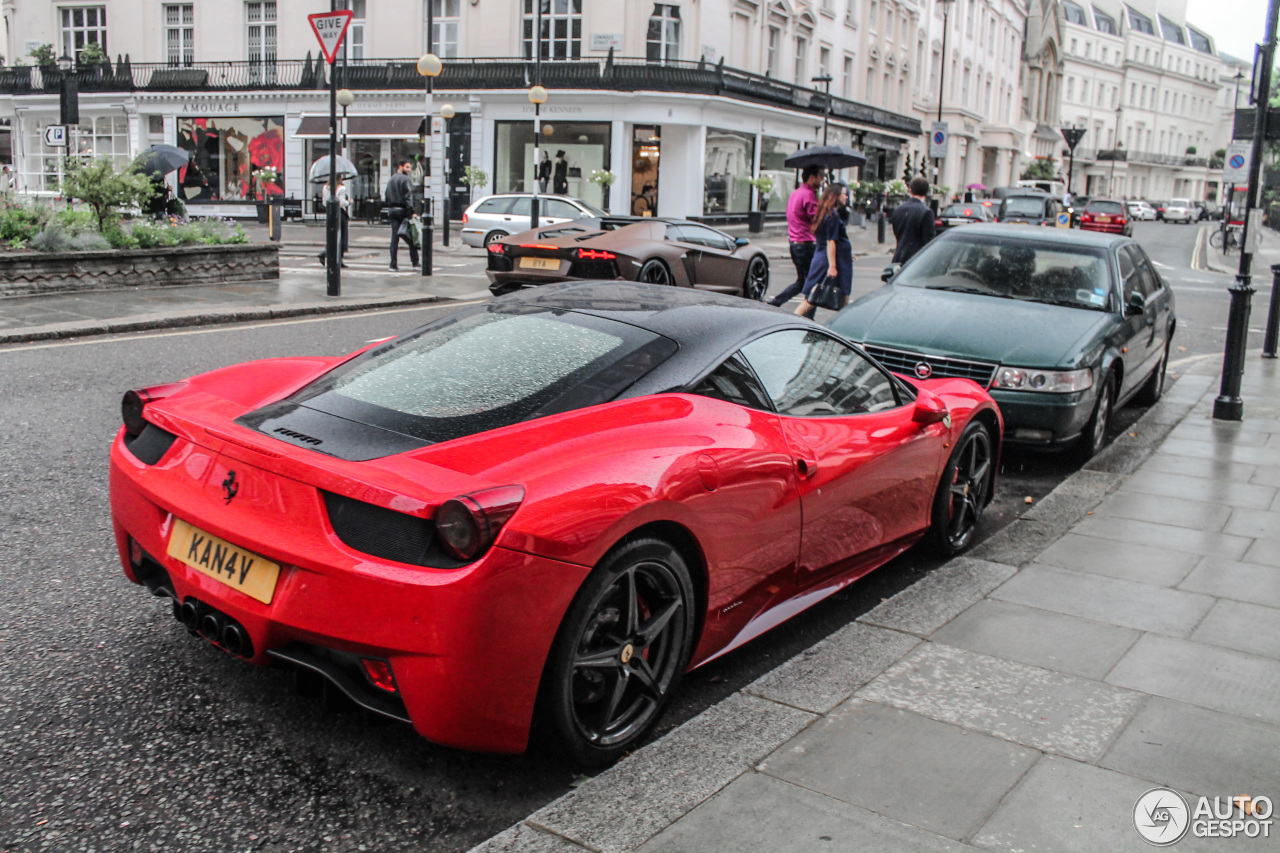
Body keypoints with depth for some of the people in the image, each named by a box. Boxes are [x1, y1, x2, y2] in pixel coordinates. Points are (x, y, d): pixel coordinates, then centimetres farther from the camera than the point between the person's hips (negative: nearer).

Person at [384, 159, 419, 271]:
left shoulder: (391, 180, 16)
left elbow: (386, 196, 18)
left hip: (392, 210, 7)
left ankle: (393, 264, 1)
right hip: (403, 210, -7)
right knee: (411, 237, 0)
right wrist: (412, 212, -21)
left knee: (394, 237, 5)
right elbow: (408, 197, -17)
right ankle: (415, 263, 0)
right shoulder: (405, 179, -8)